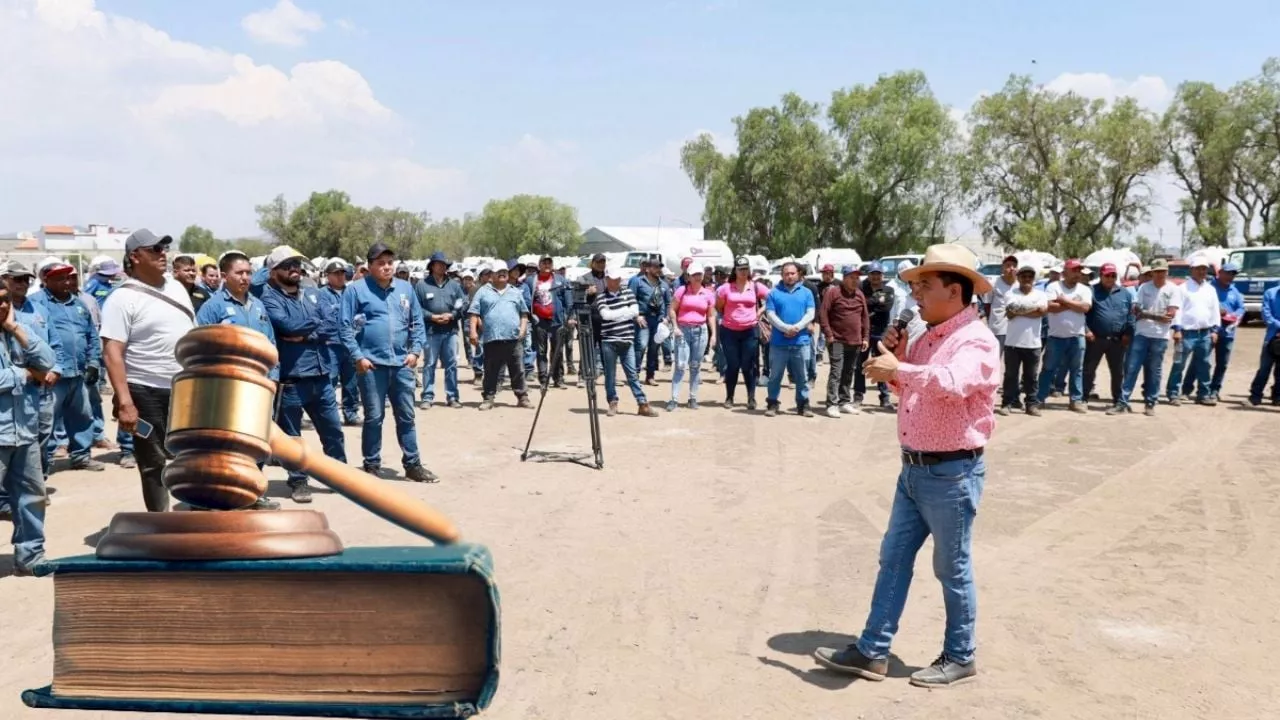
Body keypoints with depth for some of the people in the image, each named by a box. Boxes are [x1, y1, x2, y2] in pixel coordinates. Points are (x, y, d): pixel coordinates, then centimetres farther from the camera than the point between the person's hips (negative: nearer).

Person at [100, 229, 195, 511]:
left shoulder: (176, 287, 10)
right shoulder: (123, 298, -12)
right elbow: (112, 353, -18)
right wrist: (124, 402, -25)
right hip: (148, 393, -6)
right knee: (154, 464, 5)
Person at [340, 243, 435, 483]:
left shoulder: (405, 288, 10)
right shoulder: (356, 289, -3)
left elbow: (417, 322, 14)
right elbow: (346, 327, -6)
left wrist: (415, 351, 3)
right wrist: (358, 356, -11)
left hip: (402, 364, 4)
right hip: (372, 364, -4)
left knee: (406, 416, 11)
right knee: (374, 417, 4)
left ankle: (413, 465, 20)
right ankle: (372, 466, 16)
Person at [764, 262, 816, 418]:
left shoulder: (806, 292, 10)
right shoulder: (774, 293, 5)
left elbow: (811, 314, 1)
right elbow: (770, 315, -4)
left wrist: (796, 327, -14)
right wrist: (786, 328, -16)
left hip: (801, 342, 1)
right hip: (779, 342, -1)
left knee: (802, 376, 6)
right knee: (775, 375, 4)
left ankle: (803, 405, 13)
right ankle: (772, 404, 12)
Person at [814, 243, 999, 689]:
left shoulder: (976, 340, -16)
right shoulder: (926, 338, 11)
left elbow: (952, 384, -36)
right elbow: (909, 390, 21)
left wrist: (898, 369, -27)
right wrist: (896, 358, 5)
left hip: (952, 473, -9)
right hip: (914, 469, 9)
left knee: (952, 569, 5)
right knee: (893, 558, 10)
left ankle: (960, 658, 22)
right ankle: (873, 651, 17)